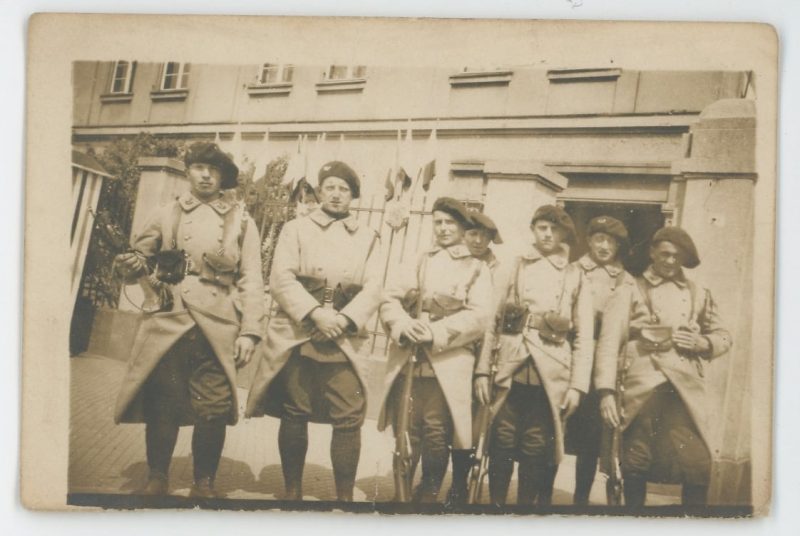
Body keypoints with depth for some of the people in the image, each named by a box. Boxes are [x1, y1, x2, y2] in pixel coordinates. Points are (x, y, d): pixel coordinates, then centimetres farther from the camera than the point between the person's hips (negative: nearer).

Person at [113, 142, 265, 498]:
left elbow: (251, 280, 5)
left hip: (218, 329, -1)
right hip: (168, 322, 1)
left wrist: (249, 331, -5)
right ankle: (156, 479, 16)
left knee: (213, 411, -3)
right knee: (161, 405, -2)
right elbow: (138, 259, 17)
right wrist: (131, 265, -8)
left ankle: (204, 483, 14)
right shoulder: (167, 216, 14)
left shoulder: (241, 222, 11)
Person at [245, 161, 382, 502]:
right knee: (294, 415, 5)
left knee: (350, 418, -4)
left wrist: (343, 320, -14)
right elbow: (281, 279, -5)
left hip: (344, 341, 1)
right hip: (295, 336, -1)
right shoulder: (296, 229, 7)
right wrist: (315, 313, -17)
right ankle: (292, 492, 19)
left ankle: (345, 497, 8)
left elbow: (373, 290, 2)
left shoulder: (368, 239, 12)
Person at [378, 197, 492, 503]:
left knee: (436, 436, -3)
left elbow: (479, 317, -5)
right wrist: (403, 325, -12)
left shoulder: (477, 269, 8)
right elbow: (391, 298, 9)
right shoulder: (421, 262, 20)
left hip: (447, 364, -3)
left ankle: (428, 496, 12)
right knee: (405, 433, 4)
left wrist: (436, 333, -16)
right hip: (408, 360, 3)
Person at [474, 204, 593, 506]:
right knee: (501, 449, 3)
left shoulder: (576, 278, 9)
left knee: (536, 456, 4)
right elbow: (490, 320, 5)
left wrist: (577, 386, -3)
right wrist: (482, 370, -3)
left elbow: (584, 337, 5)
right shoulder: (515, 268, 10)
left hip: (551, 379, 0)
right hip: (510, 374, 0)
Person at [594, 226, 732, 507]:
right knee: (636, 466, 0)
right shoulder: (630, 292, 10)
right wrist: (606, 391, -9)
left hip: (687, 388, 2)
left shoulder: (699, 294, 19)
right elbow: (609, 342, 2)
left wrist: (703, 343, 2)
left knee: (697, 467, -6)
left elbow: (723, 336, 26)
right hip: (642, 387, -2)